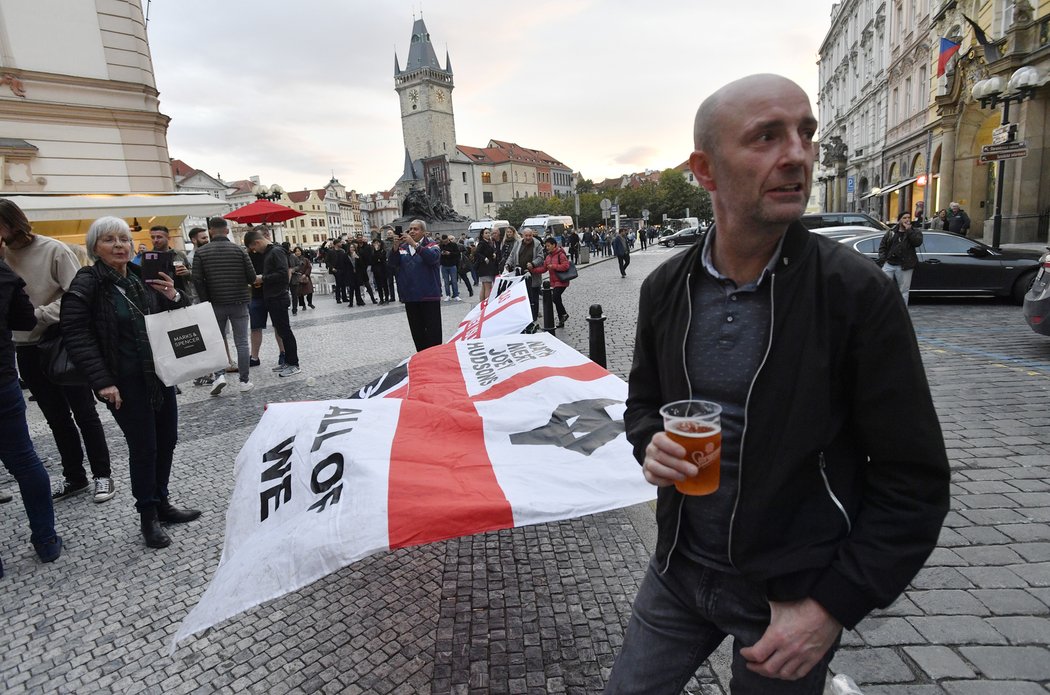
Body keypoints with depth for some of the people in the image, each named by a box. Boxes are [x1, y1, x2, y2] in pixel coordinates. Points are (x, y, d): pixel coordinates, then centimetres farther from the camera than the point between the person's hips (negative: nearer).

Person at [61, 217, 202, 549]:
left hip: (161, 375, 6)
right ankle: (148, 516, 17)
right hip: (125, 383, -6)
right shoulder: (86, 285, -8)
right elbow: (76, 336, -12)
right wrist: (101, 381, -19)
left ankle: (162, 503, 30)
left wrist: (175, 297, -5)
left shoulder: (143, 279, 9)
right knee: (143, 446, -1)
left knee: (167, 438, 12)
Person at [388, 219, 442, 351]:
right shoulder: (402, 247, 12)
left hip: (429, 295, -4)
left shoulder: (431, 246, 0)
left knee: (433, 331, -4)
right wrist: (395, 248, -14)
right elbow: (391, 265, 1)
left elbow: (433, 257, -22)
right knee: (417, 331, 10)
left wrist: (414, 244, -28)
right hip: (410, 297, 4)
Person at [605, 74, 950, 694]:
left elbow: (914, 481, -12)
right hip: (681, 568, 4)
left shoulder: (860, 293, -16)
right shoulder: (666, 287, -5)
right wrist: (651, 444, -12)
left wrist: (834, 607, -14)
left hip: (796, 595, -3)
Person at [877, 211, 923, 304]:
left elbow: (917, 242, -13)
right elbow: (882, 246, 14)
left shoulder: (915, 231, 6)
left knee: (903, 291, 5)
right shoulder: (891, 232, 11)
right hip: (888, 264, 1)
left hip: (904, 267, -1)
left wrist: (908, 230, -13)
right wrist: (882, 258, 0)